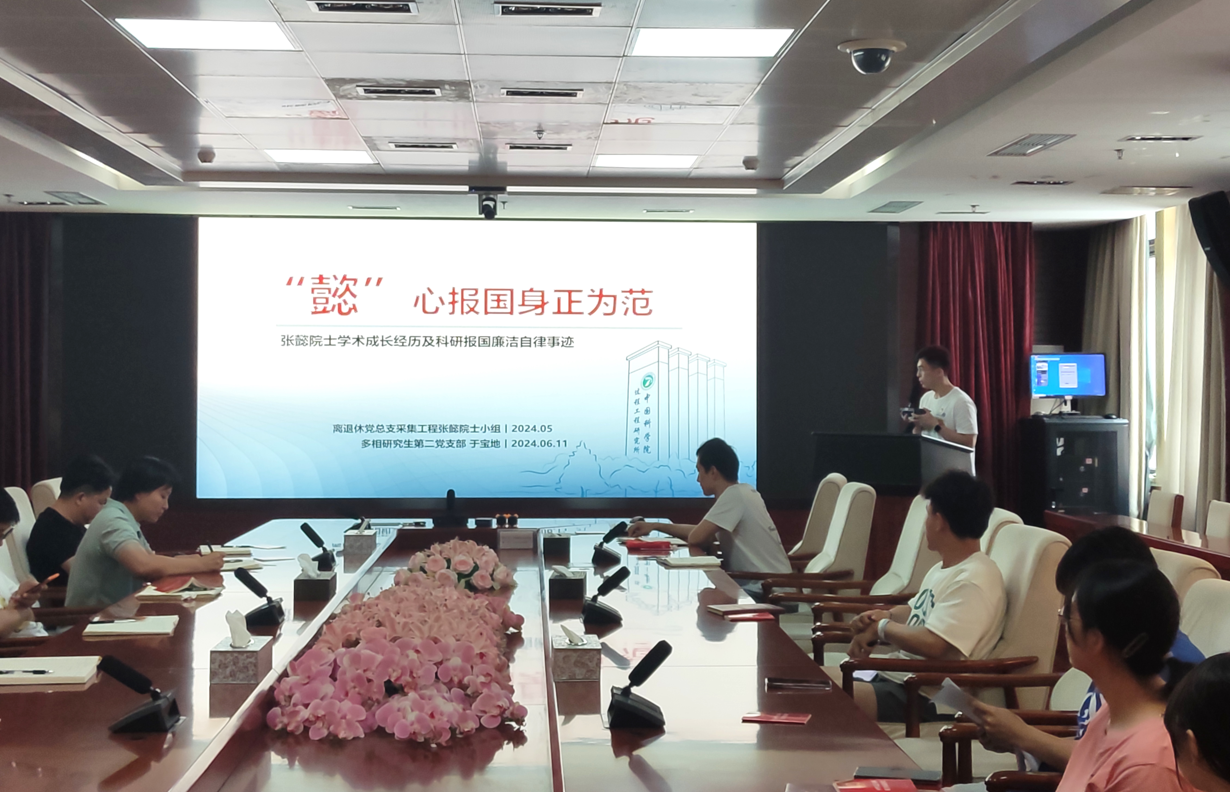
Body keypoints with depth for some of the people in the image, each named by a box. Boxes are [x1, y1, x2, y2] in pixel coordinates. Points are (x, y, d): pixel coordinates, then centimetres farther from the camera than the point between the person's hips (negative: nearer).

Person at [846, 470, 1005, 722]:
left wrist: (882, 627, -10)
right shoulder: (944, 569, 16)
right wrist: (884, 616, 4)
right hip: (893, 675, 11)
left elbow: (934, 645, -28)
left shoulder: (974, 580, -18)